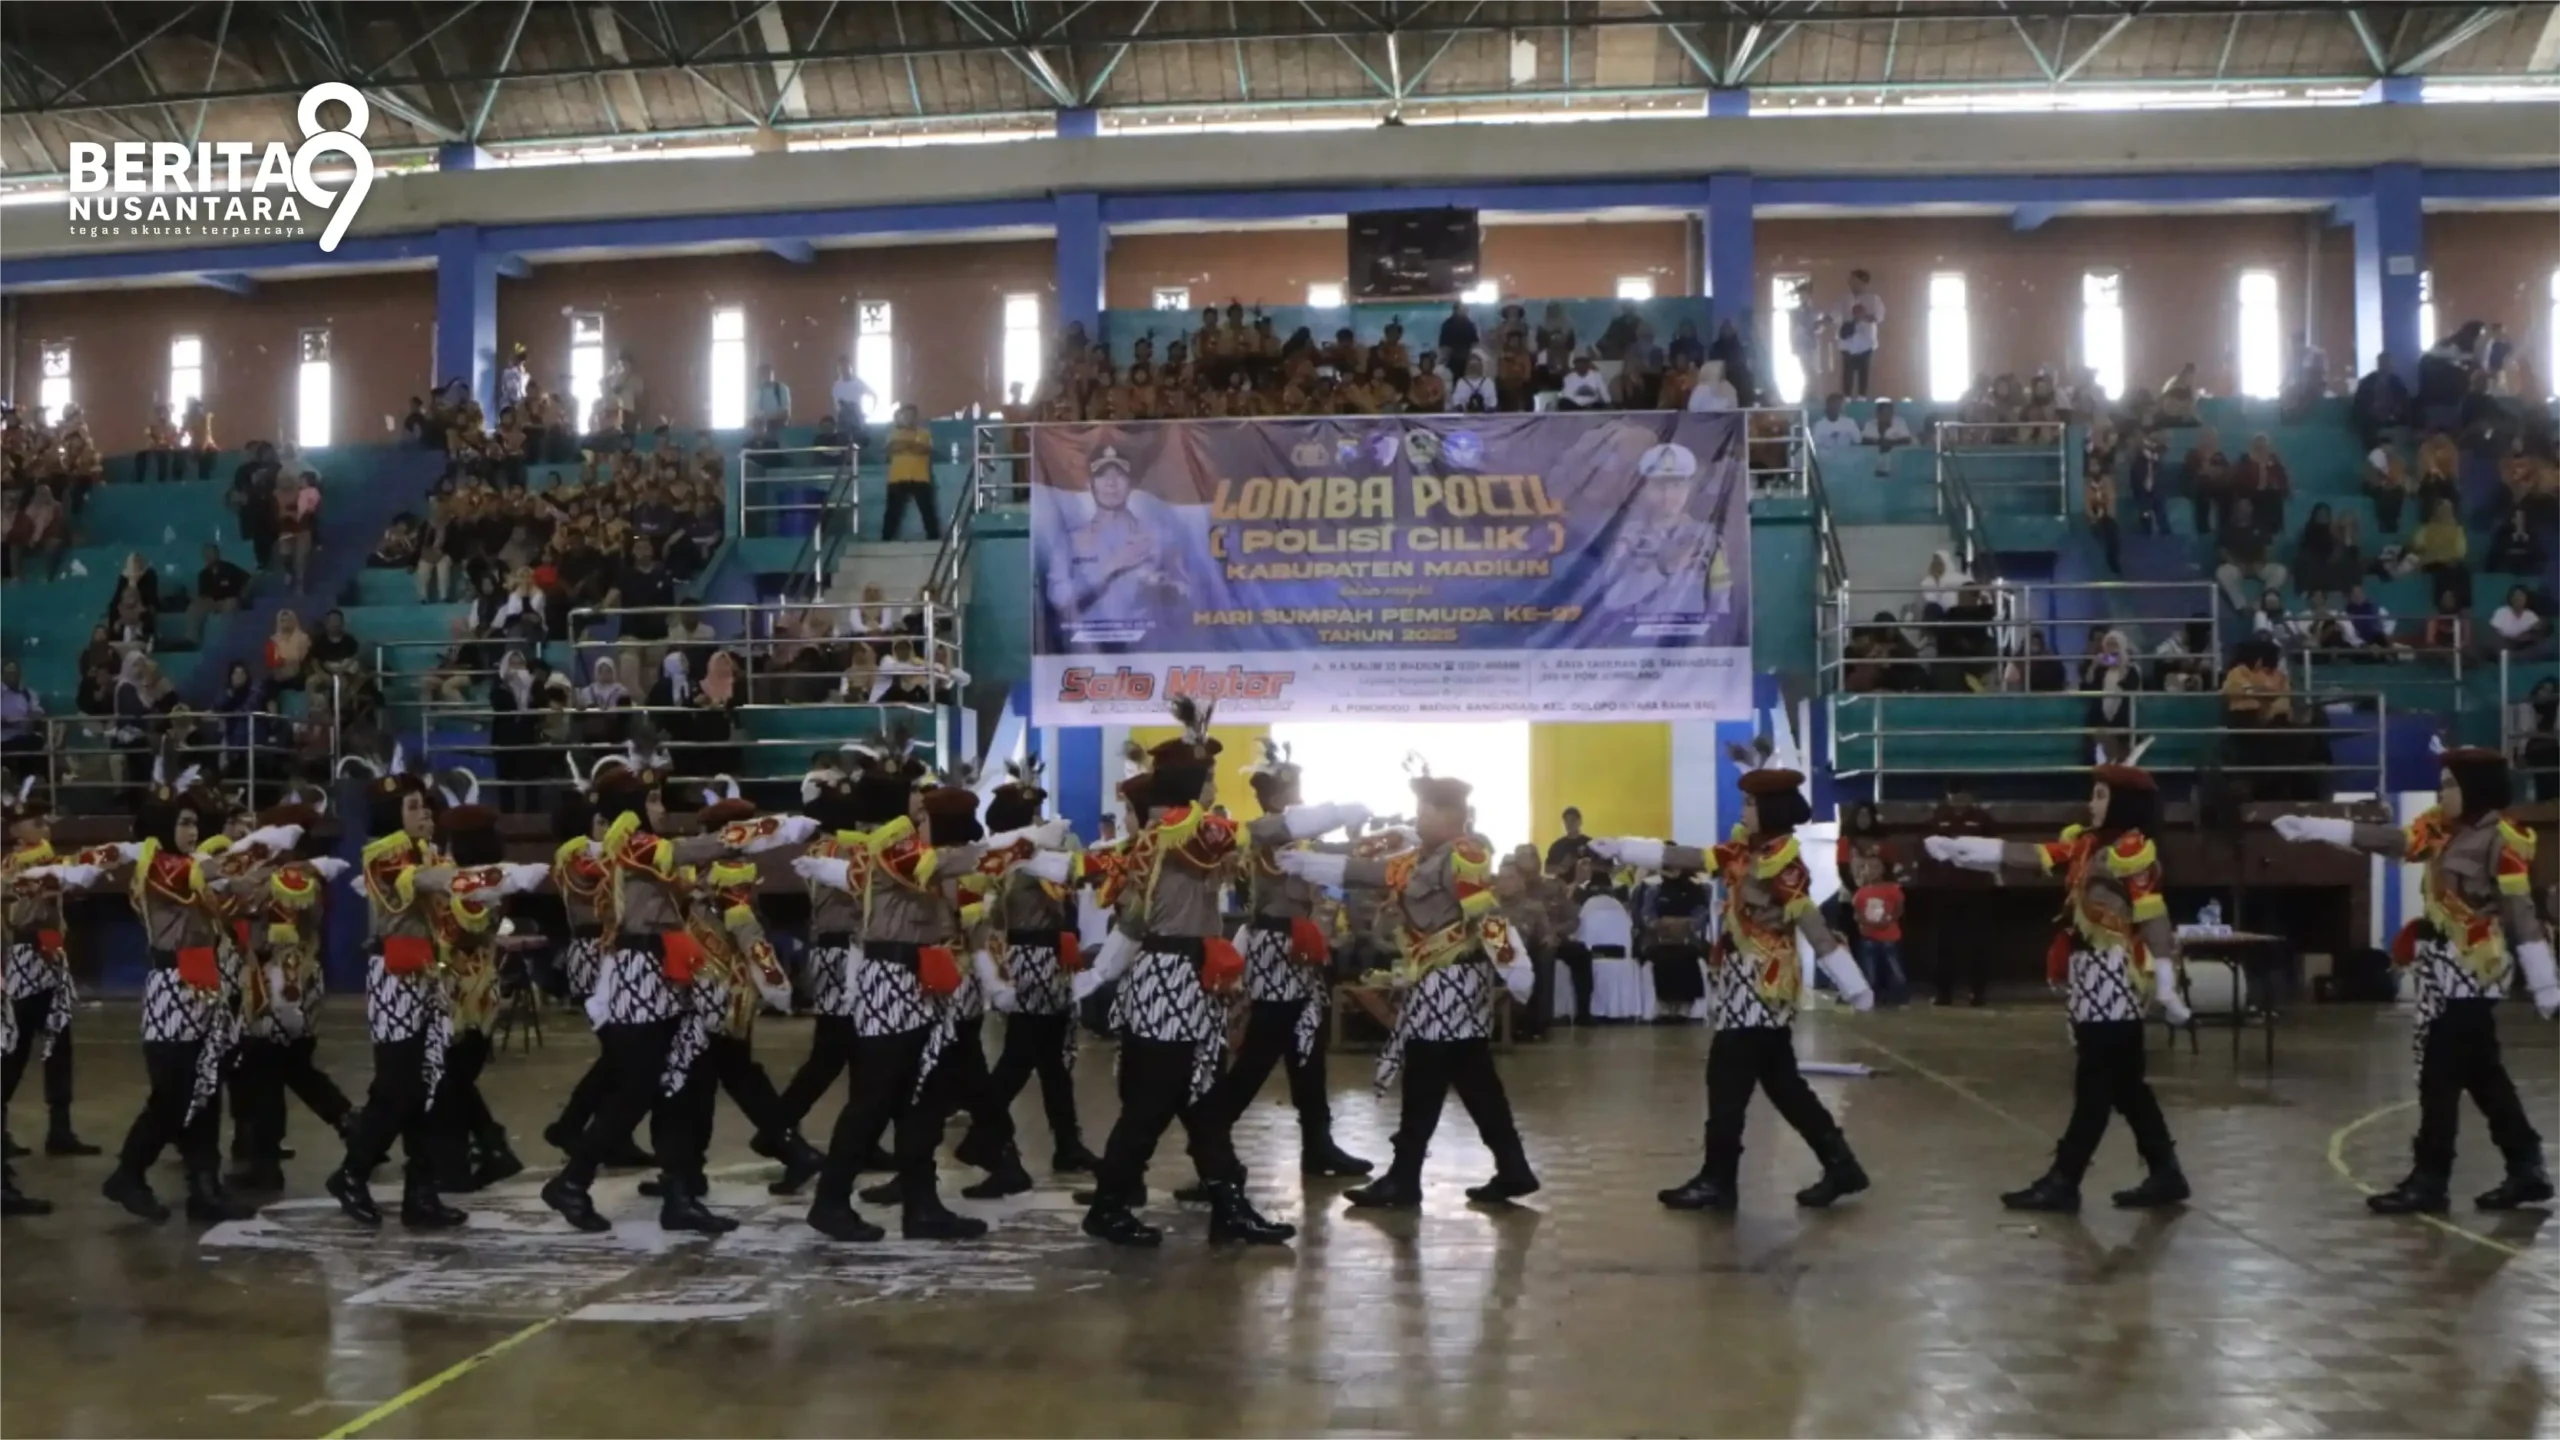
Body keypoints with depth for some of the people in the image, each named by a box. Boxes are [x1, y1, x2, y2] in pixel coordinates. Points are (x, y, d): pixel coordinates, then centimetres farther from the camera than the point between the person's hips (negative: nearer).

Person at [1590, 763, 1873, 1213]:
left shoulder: (1784, 865, -17)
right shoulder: (1745, 852, 9)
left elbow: (1814, 927, -23)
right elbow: (1683, 858, 13)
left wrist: (1854, 987, -26)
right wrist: (1618, 849, 12)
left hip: (1762, 986, -9)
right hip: (1749, 985, 9)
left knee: (1727, 1082, -2)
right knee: (1782, 1083, 13)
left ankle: (1718, 1180, 7)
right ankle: (1840, 1166, 18)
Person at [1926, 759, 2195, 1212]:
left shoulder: (2134, 850, -12)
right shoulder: (2085, 843, 13)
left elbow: (2154, 919, -16)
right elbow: (2027, 855, 9)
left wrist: (2165, 983, -20)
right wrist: (1958, 848, 1)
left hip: (2113, 977, -9)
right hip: (2088, 975, 9)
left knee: (2095, 1084, -2)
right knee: (2122, 1083, 13)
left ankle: (2063, 1182, 2)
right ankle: (2164, 1173, 21)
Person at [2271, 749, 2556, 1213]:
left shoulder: (2502, 839, -13)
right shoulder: (2441, 830, 10)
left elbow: (2521, 913, -16)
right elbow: (2385, 839, 9)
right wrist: (2311, 828, 2)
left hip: (2472, 969, -9)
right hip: (2444, 966, 9)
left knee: (2440, 1075, -5)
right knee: (2481, 1073, 14)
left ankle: (2429, 1181, 2)